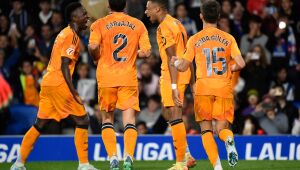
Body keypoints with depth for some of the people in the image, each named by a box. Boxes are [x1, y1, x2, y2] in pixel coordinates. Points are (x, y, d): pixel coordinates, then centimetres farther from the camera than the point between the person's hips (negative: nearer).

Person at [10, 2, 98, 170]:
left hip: (47, 82, 10)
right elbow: (64, 65, -19)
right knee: (82, 120, -4)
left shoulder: (65, 33, 19)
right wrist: (73, 91, -23)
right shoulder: (72, 36, -11)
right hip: (58, 83, -10)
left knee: (40, 124, 11)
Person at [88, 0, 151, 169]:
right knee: (129, 120, -1)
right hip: (129, 78, 0)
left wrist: (97, 59, 5)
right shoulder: (138, 25, 4)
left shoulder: (99, 24, -1)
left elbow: (93, 46, -15)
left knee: (107, 119, 13)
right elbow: (146, 52, 0)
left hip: (106, 78, 0)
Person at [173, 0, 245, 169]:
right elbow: (241, 63, -5)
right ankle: (229, 139, -29)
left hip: (203, 88, -1)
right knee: (222, 127, 9)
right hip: (224, 89, 1)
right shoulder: (228, 38, 4)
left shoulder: (194, 40, 1)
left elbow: (183, 67, 4)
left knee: (206, 129, 7)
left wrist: (175, 61, 26)